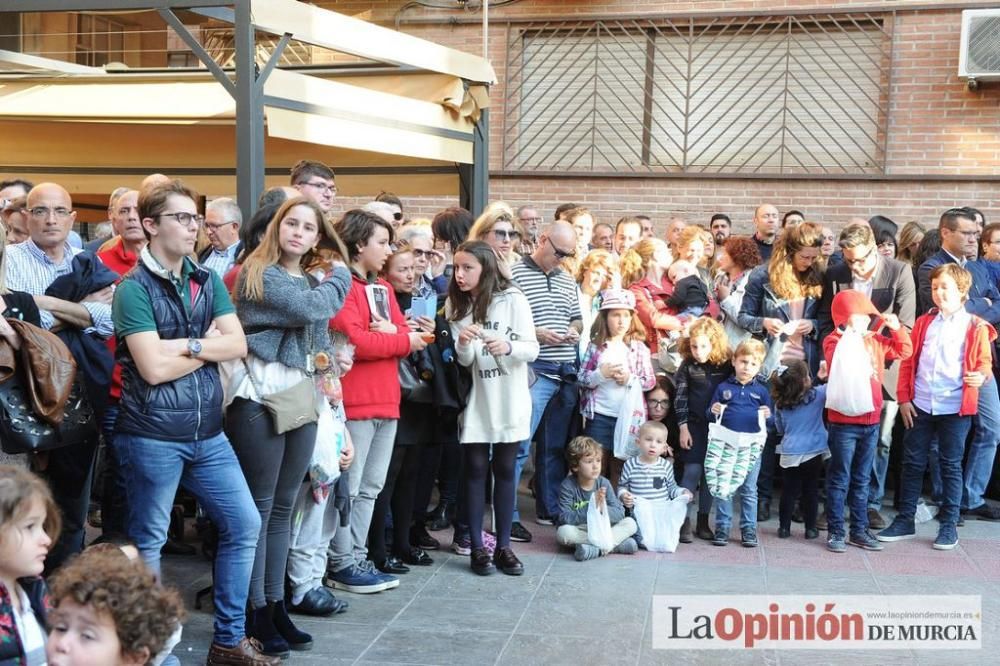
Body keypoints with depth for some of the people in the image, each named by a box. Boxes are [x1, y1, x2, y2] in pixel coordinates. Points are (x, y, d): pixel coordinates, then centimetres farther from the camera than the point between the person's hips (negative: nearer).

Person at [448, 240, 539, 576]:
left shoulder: (512, 299, -8)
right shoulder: (455, 305, 0)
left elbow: (532, 349, -9)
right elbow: (463, 360, -1)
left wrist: (508, 347, -29)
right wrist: (463, 344, -23)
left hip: (509, 400, -1)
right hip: (475, 399, 1)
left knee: (505, 469, 6)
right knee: (476, 469, 3)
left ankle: (503, 546, 14)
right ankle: (477, 547, 10)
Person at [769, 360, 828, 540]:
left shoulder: (780, 403, 1)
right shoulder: (817, 395, -9)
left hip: (789, 453, 2)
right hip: (813, 451, -2)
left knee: (789, 490, 10)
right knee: (811, 490, 8)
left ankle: (784, 527, 13)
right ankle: (811, 528, 13)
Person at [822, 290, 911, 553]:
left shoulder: (875, 340, 10)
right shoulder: (834, 342, -11)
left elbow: (903, 351, 18)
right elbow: (842, 362, -30)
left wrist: (897, 328, 5)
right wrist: (852, 334, -27)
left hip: (871, 421, 7)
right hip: (844, 422, -7)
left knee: (862, 480, 14)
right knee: (840, 479, 1)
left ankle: (859, 530, 22)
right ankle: (835, 532, 8)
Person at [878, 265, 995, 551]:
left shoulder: (975, 327, 0)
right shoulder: (924, 323, 8)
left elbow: (984, 362, 4)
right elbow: (909, 362, 8)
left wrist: (981, 376, -19)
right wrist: (904, 398, 3)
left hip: (956, 408, -3)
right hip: (920, 405, 3)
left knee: (950, 465, 5)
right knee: (912, 462, 8)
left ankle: (949, 525, 15)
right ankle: (905, 519, 17)